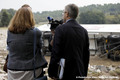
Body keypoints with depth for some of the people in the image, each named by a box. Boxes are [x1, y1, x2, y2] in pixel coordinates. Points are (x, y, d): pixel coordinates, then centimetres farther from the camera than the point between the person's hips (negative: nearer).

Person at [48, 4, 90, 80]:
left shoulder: (60, 29, -12)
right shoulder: (84, 31, 4)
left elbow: (55, 53, -14)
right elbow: (86, 54, 8)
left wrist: (52, 73, -6)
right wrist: (84, 73, 17)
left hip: (64, 73, -5)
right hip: (79, 73, 5)